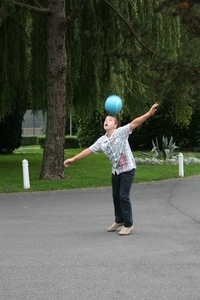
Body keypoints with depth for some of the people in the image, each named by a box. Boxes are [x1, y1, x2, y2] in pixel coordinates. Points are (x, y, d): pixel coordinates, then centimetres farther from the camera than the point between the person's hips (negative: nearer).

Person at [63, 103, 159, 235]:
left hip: (127, 169, -6)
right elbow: (88, 150, 9)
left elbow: (134, 123, -24)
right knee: (116, 196, 14)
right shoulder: (101, 141, 3)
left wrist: (148, 114, -36)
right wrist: (73, 159, 11)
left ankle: (128, 225, 2)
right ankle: (119, 220, 33)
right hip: (116, 171, 6)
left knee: (124, 196, -9)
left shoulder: (121, 132, -13)